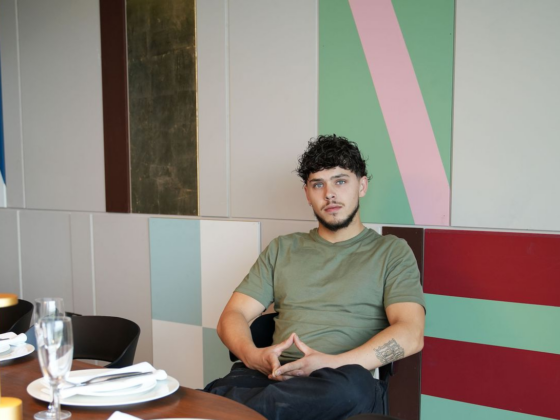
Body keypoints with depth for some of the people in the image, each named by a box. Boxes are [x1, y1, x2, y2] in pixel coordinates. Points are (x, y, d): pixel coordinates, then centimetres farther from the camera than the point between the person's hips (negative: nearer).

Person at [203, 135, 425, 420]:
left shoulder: (392, 252, 12)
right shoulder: (281, 249, 21)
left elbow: (410, 335, -3)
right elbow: (232, 316, 14)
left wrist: (333, 363, -17)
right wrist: (253, 356, -10)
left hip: (348, 381, 1)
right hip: (277, 377, 0)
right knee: (232, 386, -38)